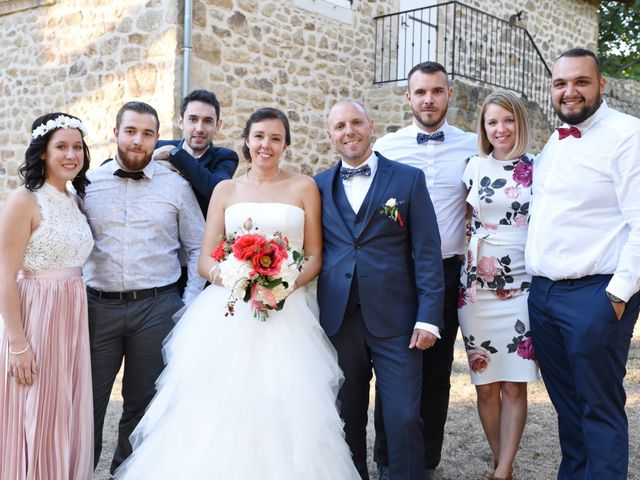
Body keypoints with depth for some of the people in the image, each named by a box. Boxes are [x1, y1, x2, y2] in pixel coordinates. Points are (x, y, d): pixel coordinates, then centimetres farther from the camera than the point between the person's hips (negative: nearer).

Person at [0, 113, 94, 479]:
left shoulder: (75, 201, 10)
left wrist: (77, 318, 10)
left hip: (74, 321, 7)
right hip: (34, 319, -7)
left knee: (67, 418, 15)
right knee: (33, 421, 4)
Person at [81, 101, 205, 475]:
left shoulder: (177, 186, 3)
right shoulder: (88, 184, 5)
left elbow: (198, 247, 6)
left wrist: (189, 305, 0)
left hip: (156, 308, 0)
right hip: (98, 306, 0)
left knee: (142, 401, 11)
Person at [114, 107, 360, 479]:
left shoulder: (304, 187, 8)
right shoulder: (226, 190, 12)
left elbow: (315, 256, 5)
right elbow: (205, 260, 8)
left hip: (288, 315, -1)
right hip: (229, 315, 1)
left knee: (284, 411, -7)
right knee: (221, 410, -7)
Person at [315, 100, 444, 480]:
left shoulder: (409, 179, 4)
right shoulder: (319, 187, 10)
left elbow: (427, 252, -1)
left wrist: (428, 317, -8)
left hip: (395, 319, -2)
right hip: (337, 320, 2)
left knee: (404, 418, -3)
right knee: (347, 419, 11)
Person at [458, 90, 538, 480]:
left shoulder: (538, 169, 1)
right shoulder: (474, 167, 7)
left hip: (522, 286, -2)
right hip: (477, 286, 2)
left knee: (515, 385, 0)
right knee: (485, 385, 5)